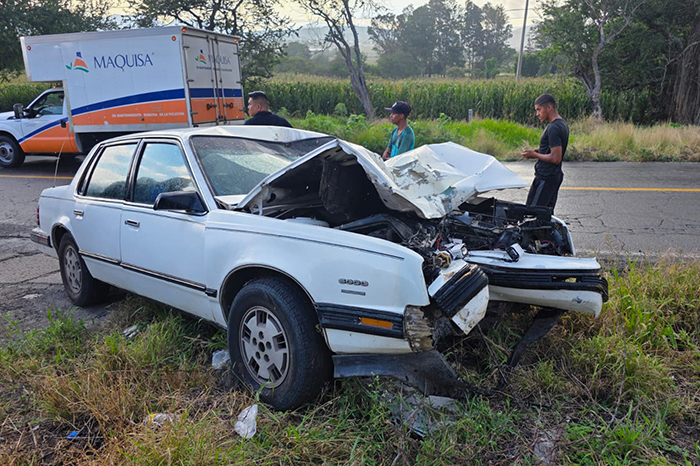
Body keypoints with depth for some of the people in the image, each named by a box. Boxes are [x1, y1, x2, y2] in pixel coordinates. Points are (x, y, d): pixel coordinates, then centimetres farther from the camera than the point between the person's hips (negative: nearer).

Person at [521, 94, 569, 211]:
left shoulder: (553, 128, -19)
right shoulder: (562, 124, 14)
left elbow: (555, 158, -24)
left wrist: (534, 155, -12)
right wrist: (538, 151, 10)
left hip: (545, 178, -10)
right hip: (555, 176, 10)